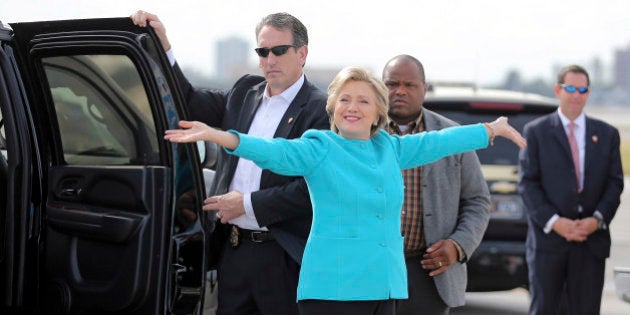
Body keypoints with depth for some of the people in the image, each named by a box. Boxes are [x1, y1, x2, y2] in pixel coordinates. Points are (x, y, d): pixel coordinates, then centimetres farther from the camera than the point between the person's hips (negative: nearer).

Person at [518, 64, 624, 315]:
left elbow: (615, 183, 8)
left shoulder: (607, 134, 12)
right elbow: (527, 182, -1)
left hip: (591, 240, 2)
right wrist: (553, 221, -14)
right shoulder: (536, 132, 5)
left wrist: (598, 219, -9)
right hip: (548, 238, -2)